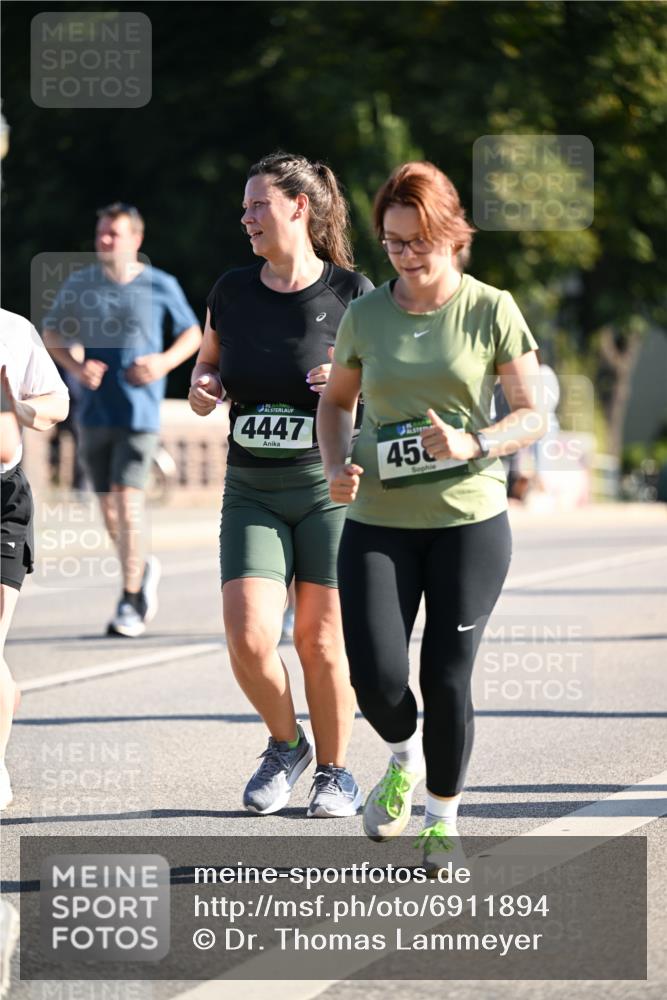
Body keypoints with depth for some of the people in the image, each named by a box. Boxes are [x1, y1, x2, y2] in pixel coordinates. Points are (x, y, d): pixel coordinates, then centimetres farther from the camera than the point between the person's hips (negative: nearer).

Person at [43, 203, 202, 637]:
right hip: (95, 413, 3)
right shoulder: (79, 284, 3)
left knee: (128, 500, -13)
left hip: (139, 411, -3)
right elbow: (52, 333, 14)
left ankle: (131, 602, -7)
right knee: (109, 507, 9)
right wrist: (76, 366, -6)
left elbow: (193, 334, 11)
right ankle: (144, 569, 36)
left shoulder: (161, 286, -2)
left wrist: (165, 362, -9)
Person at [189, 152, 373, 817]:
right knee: (249, 636, -10)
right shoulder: (232, 293, 5)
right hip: (252, 491, 3)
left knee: (321, 639, 0)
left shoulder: (351, 294, -4)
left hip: (331, 486, -3)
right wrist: (202, 387, -3)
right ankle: (286, 744, 16)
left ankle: (334, 770, 19)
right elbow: (207, 366, 19)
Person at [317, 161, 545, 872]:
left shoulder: (490, 311, -3)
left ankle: (443, 818, 22)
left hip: (469, 520, -2)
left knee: (446, 677, -1)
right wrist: (336, 466, 0)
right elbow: (336, 400, 18)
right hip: (377, 523, 2)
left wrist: (474, 445, -19)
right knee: (376, 677, -10)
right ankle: (404, 760, 25)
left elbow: (531, 415, -1)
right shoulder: (365, 315, 4)